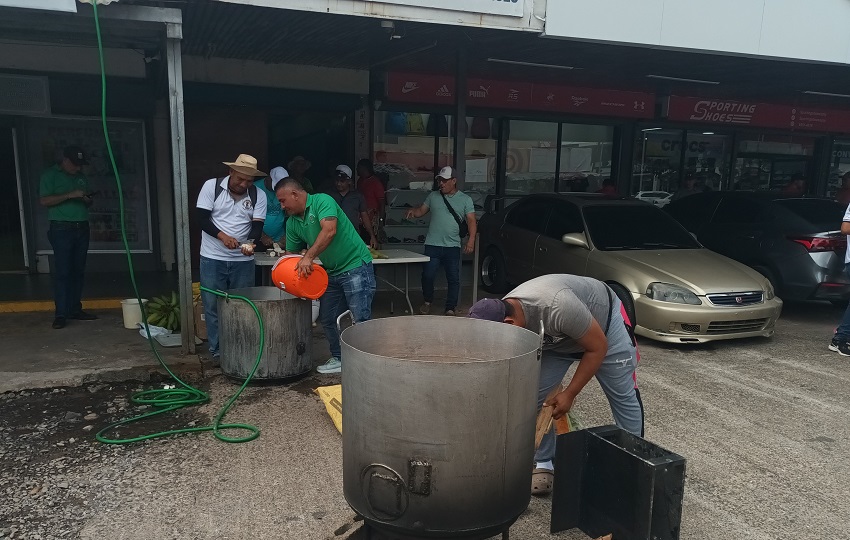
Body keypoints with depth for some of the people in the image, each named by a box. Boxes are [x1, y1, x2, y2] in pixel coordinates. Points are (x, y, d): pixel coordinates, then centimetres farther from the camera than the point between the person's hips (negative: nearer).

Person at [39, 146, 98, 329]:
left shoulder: (81, 176, 17)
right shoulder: (50, 175, -1)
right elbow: (44, 201, -11)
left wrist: (88, 200, 1)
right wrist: (70, 195, -18)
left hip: (82, 228, 6)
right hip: (62, 229, -6)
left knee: (78, 271, 8)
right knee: (62, 272, -8)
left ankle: (75, 309, 14)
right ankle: (60, 314, -6)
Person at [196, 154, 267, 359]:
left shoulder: (258, 195, -2)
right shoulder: (211, 186, -5)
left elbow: (257, 225, -5)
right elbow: (202, 218, -8)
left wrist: (250, 242, -26)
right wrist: (222, 236, -23)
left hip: (243, 260, 1)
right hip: (213, 258, -1)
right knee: (213, 305, 3)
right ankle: (217, 349, 14)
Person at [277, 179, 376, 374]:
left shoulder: (322, 201, -14)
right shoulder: (292, 223, 10)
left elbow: (329, 230, -30)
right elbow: (292, 253, 18)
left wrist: (309, 257, -32)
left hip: (355, 266, -9)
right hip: (332, 272, 9)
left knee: (360, 319, -9)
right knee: (328, 319, 12)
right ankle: (339, 359, 26)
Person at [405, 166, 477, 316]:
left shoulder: (465, 199, 5)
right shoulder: (433, 196, 11)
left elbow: (471, 221, 0)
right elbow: (421, 211, 16)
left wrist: (471, 239, -13)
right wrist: (413, 211, -7)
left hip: (453, 246, -1)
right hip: (432, 245, 1)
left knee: (454, 279, 2)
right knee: (427, 276, 0)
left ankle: (450, 309, 14)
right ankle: (427, 301, 24)